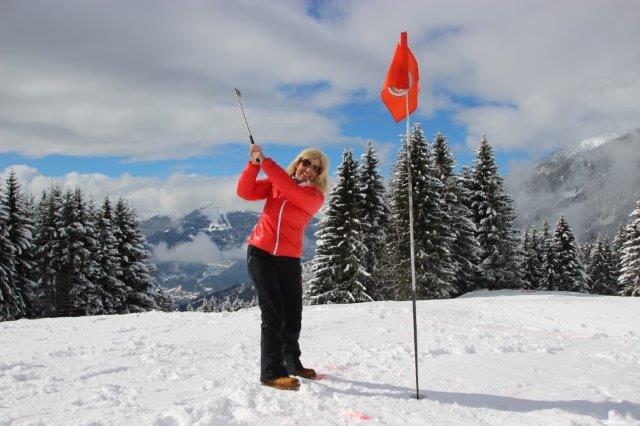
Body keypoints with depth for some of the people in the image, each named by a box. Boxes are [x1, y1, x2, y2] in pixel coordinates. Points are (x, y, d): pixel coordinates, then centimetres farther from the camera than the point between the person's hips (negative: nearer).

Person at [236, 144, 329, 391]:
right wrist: (254, 164, -13)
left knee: (293, 314, 6)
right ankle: (271, 372, -4)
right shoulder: (274, 183, 9)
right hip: (260, 252, -1)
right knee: (273, 312, -9)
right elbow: (245, 192, -1)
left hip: (289, 259, 1)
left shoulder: (316, 196, 1)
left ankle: (292, 362, 29)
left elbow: (291, 190, -17)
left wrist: (265, 161, -18)